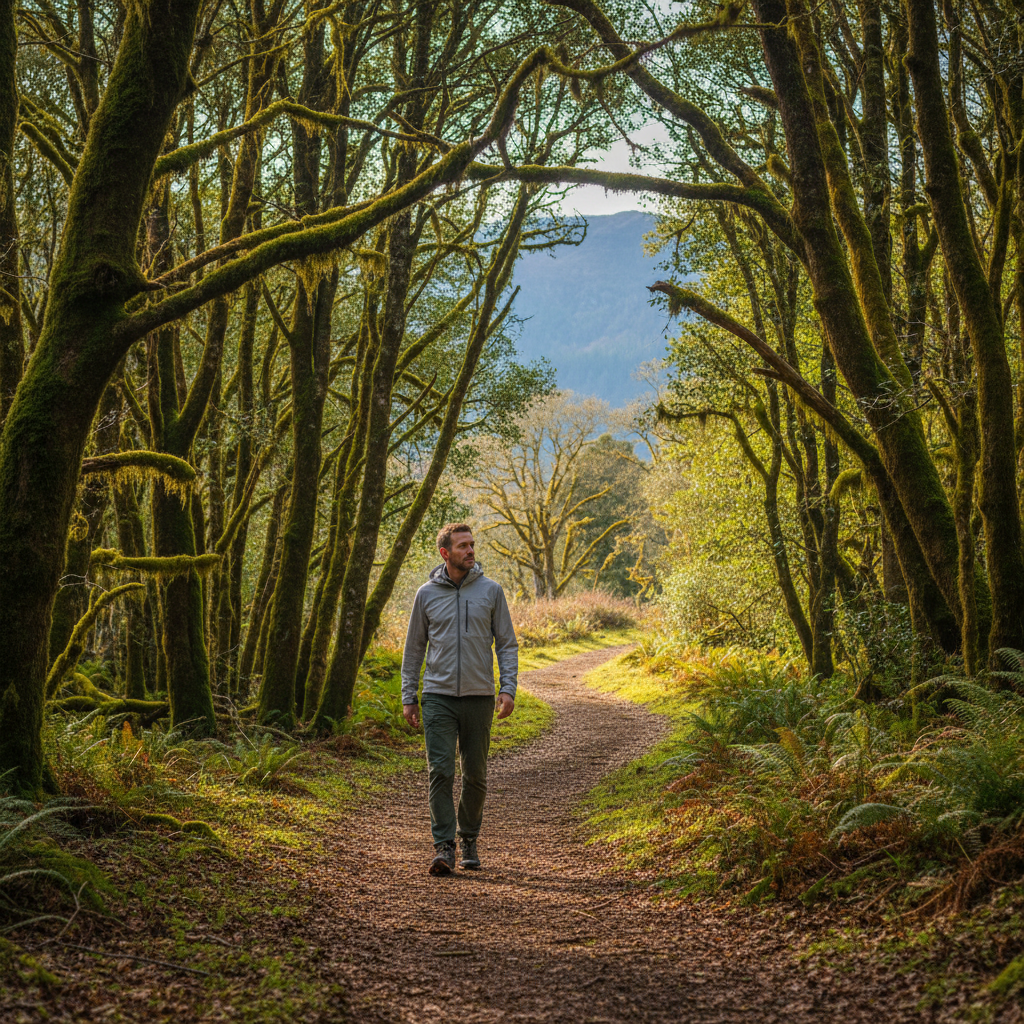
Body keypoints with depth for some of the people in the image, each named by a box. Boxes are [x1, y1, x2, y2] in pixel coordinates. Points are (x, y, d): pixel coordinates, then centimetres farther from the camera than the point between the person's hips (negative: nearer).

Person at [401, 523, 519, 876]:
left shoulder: (491, 591, 3)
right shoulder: (427, 594, 4)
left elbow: (507, 644, 5)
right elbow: (413, 648, 10)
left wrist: (508, 688, -7)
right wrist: (408, 697, 6)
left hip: (479, 697, 1)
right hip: (438, 697, -1)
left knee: (475, 774, 8)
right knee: (440, 771, -9)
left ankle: (470, 840, 24)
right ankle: (444, 846, -8)